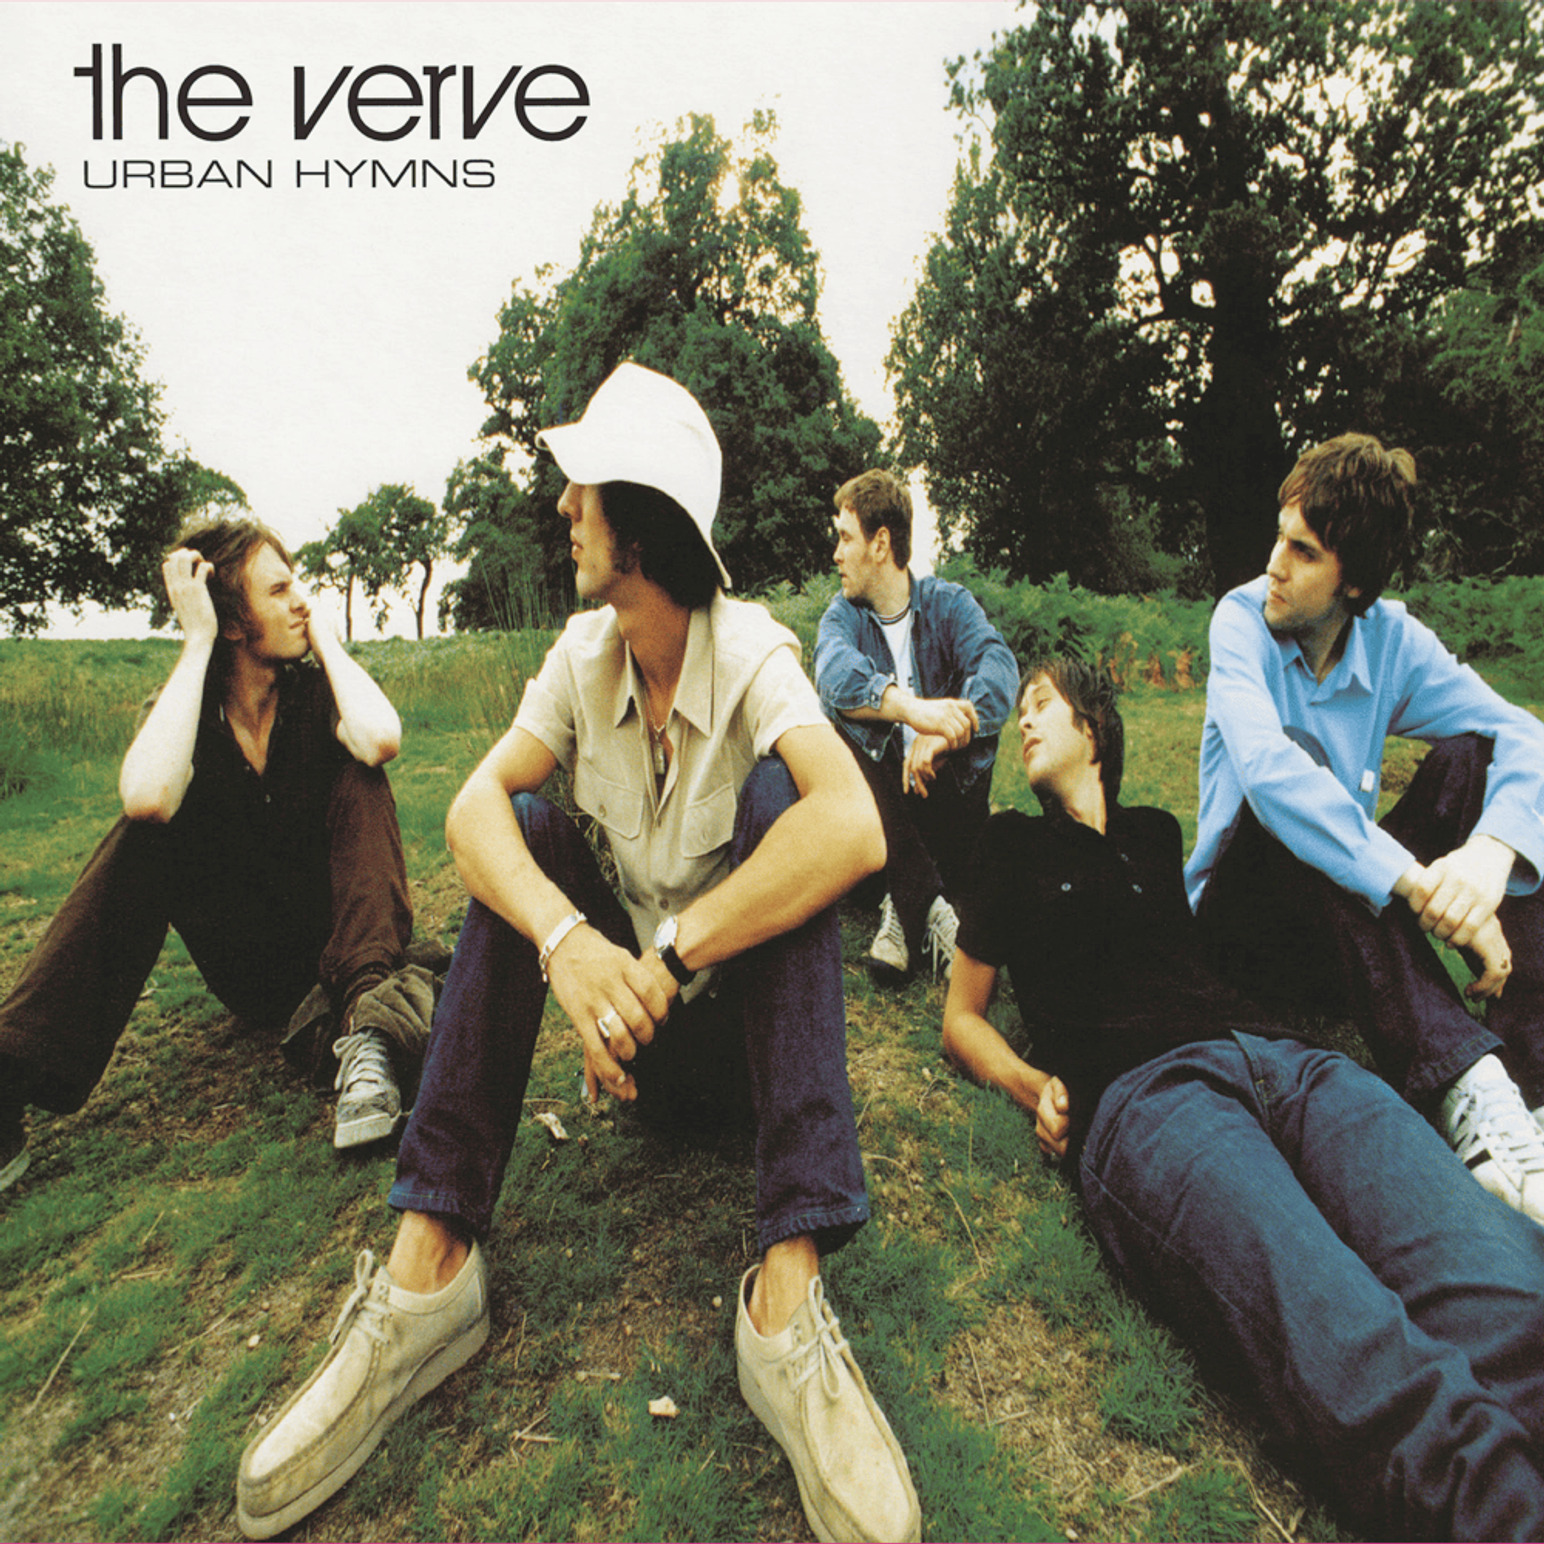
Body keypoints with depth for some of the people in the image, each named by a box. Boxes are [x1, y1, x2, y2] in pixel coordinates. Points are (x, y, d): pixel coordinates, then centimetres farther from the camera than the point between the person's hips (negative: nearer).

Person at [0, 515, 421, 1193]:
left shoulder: (315, 692, -7)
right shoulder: (181, 709, -7)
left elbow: (381, 740, -34)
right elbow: (148, 797, -33)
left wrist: (323, 633, -18)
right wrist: (198, 643, -24)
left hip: (334, 948, -1)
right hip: (244, 970, 1)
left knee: (356, 775, -24)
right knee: (151, 825, -23)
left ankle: (365, 1020, -38)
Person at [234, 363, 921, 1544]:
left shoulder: (751, 652, -18)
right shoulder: (583, 653, -4)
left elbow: (853, 828, -37)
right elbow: (475, 804, -18)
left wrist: (665, 963, -36)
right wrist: (568, 942, -36)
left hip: (748, 1005, -3)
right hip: (636, 1001, 4)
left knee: (772, 799, -28)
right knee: (530, 826, -17)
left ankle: (787, 1293, -38)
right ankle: (431, 1265, -22)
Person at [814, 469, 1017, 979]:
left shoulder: (948, 603, 0)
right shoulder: (844, 613, 2)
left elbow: (1000, 670, -23)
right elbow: (834, 670, -24)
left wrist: (941, 736, -44)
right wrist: (911, 707, -45)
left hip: (942, 788, -1)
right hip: (874, 798, 1)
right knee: (835, 732, -26)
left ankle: (905, 909, -22)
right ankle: (933, 909, -29)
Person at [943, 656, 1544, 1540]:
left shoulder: (1159, 836, 33)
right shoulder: (1014, 848, 25)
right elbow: (964, 1017, 24)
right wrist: (1037, 1087, 5)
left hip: (1282, 1056, 4)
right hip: (1134, 1093, -3)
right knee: (1363, 1368, -36)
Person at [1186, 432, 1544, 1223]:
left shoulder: (1392, 639, -3)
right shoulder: (1242, 619, -14)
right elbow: (1264, 765, -32)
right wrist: (1416, 881, -40)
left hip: (1360, 926, 4)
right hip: (1243, 916, -4)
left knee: (1471, 755, -16)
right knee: (1300, 757, -32)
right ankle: (1469, 1095, -45)